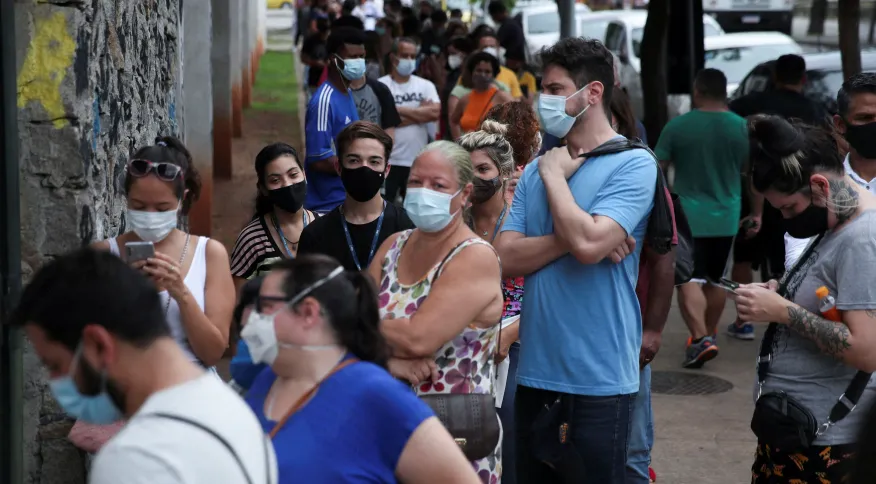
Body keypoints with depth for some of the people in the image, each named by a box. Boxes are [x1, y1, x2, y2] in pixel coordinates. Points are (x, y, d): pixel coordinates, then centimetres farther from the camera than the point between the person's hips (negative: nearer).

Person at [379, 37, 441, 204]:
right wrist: (420, 113, -7)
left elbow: (435, 112, -8)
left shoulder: (426, 86, 7)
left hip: (418, 162, 4)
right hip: (388, 161, -4)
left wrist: (399, 110, -9)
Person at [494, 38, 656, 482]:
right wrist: (572, 237, -15)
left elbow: (587, 244, -23)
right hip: (535, 371, 6)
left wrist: (555, 175, -9)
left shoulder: (633, 164, -9)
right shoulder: (536, 169, 10)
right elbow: (507, 258, 0)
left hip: (598, 378, -6)